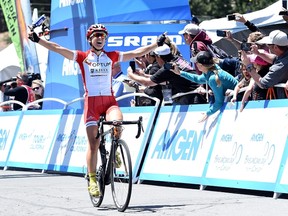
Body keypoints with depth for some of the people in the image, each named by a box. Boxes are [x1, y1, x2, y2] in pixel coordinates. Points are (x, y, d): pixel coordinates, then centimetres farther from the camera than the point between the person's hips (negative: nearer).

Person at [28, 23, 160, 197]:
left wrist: (157, 44, 9)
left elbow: (136, 53, 12)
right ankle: (92, 180, 5)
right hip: (91, 102, -1)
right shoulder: (83, 57, 6)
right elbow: (58, 49, -1)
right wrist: (38, 40, -10)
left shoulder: (111, 57, 12)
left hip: (109, 100, 1)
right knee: (93, 144, -5)